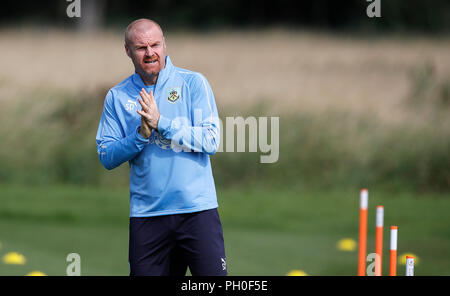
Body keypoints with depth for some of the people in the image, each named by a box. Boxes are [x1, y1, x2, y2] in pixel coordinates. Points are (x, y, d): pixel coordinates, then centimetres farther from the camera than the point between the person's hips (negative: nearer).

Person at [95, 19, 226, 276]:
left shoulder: (193, 83, 1)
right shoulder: (117, 97, 8)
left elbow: (211, 140, -8)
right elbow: (106, 158, 4)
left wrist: (161, 123, -14)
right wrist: (141, 135, -12)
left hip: (197, 207, -2)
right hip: (146, 214, 2)